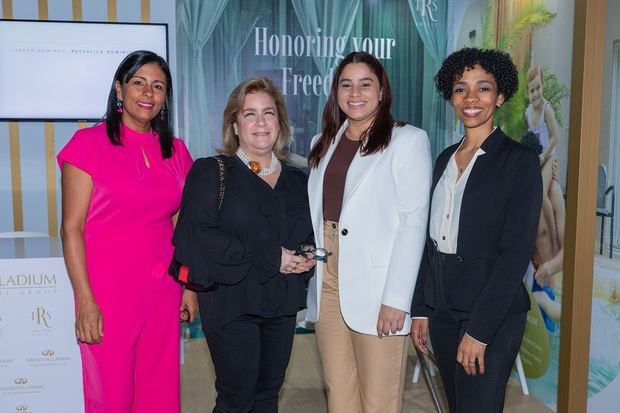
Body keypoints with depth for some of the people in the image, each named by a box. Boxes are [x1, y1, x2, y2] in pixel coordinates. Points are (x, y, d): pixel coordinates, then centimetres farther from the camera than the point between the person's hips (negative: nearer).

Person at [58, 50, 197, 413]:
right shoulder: (89, 143, -5)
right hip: (109, 291, -4)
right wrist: (85, 300, -13)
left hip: (163, 291, 4)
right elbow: (71, 228, -8)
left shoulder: (175, 151, 9)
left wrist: (190, 286, 11)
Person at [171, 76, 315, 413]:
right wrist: (268, 259, -19)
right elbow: (195, 236, -18)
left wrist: (308, 258, -4)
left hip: (282, 305, 5)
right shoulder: (212, 172, -5)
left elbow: (309, 234, 21)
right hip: (232, 305, -5)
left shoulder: (296, 179, 11)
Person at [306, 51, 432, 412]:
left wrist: (396, 299, -15)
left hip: (376, 287, -5)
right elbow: (316, 215, 15)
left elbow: (413, 223, -9)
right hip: (328, 282, 5)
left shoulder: (408, 140, -3)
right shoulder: (324, 143, 15)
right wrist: (310, 274, 5)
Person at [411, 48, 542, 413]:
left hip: (492, 312, -6)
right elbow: (433, 239, 11)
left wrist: (479, 329, -18)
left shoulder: (520, 160, -9)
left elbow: (516, 252, -15)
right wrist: (421, 309, 8)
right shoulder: (446, 158, 10)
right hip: (442, 308, 6)